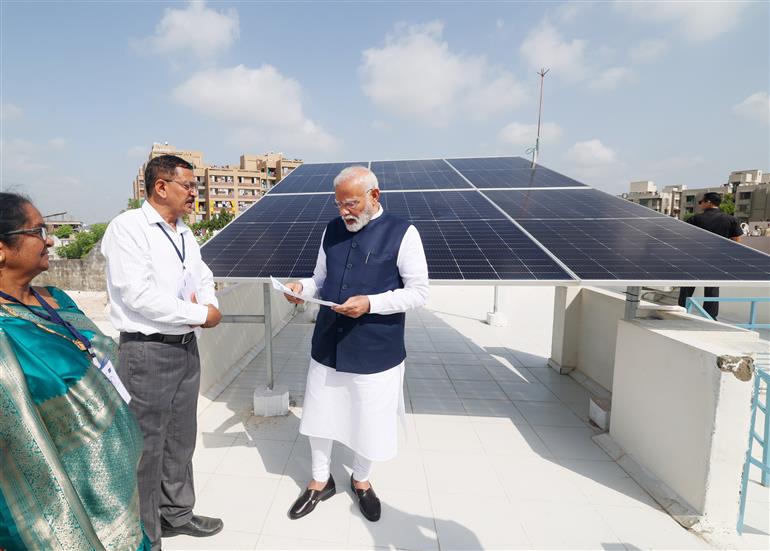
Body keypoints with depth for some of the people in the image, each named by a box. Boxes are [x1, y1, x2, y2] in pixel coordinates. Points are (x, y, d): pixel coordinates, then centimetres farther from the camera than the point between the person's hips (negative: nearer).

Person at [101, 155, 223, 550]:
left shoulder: (184, 234, 11)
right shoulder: (127, 227, -13)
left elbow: (204, 279, 15)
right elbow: (139, 295, -22)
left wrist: (210, 306, -7)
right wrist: (201, 315, -15)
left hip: (187, 347, 8)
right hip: (147, 352, -7)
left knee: (181, 438, 20)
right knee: (147, 446, 8)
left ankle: (177, 514, 40)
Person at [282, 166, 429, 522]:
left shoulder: (402, 234, -11)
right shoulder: (332, 230, 4)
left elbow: (418, 293, -11)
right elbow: (321, 280, 12)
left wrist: (370, 303, -23)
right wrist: (303, 288, -10)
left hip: (375, 352, -4)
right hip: (327, 346, 4)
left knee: (369, 423, 15)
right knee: (319, 418, 18)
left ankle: (361, 481, 46)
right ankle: (320, 482, 45)